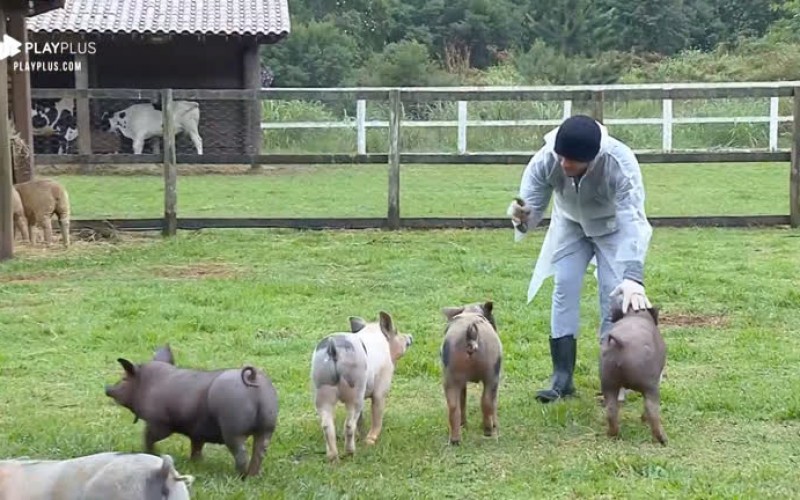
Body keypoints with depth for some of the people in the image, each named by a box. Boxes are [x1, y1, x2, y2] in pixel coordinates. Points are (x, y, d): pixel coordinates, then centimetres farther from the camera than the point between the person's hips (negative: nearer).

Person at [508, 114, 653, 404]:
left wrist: (633, 277, -60)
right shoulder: (545, 160, -33)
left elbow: (632, 221, -48)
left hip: (613, 225, -2)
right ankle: (562, 377, -3)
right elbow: (532, 207, -25)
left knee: (614, 294, -13)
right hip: (570, 225, 2)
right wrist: (522, 218, -53)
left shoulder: (620, 163, -41)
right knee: (564, 287, -7)